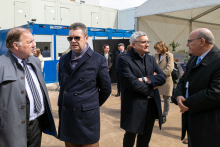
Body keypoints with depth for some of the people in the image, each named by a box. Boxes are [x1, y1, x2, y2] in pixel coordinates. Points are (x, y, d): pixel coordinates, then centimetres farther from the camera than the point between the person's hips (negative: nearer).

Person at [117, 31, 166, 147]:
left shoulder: (151, 59, 10)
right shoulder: (124, 60, -12)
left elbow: (162, 77, 0)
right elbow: (132, 84, -21)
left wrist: (147, 79, -17)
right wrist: (151, 87, -8)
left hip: (151, 106, 6)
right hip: (134, 107, -6)